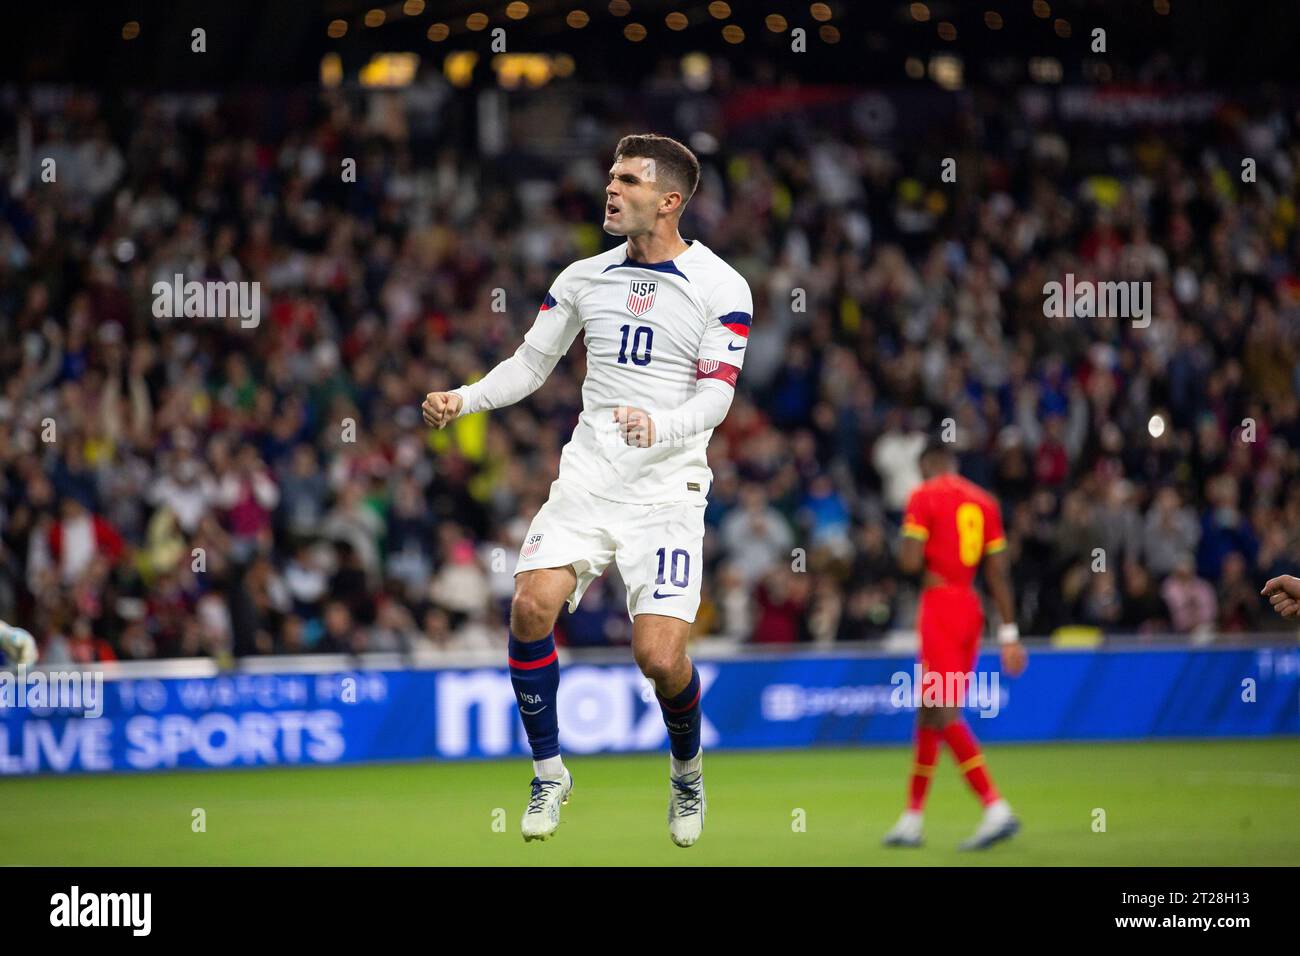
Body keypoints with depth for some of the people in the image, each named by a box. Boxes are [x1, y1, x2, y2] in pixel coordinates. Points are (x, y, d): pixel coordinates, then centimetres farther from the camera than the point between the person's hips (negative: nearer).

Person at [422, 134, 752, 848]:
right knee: (531, 605, -19)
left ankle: (687, 768, 19)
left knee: (659, 655, -15)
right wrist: (464, 399, -1)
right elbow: (530, 364, 16)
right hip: (587, 478, 4)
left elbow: (715, 397, -9)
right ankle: (549, 774, 1)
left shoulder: (722, 288, -3)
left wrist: (660, 427, -29)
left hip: (667, 489, -3)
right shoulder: (583, 278, 10)